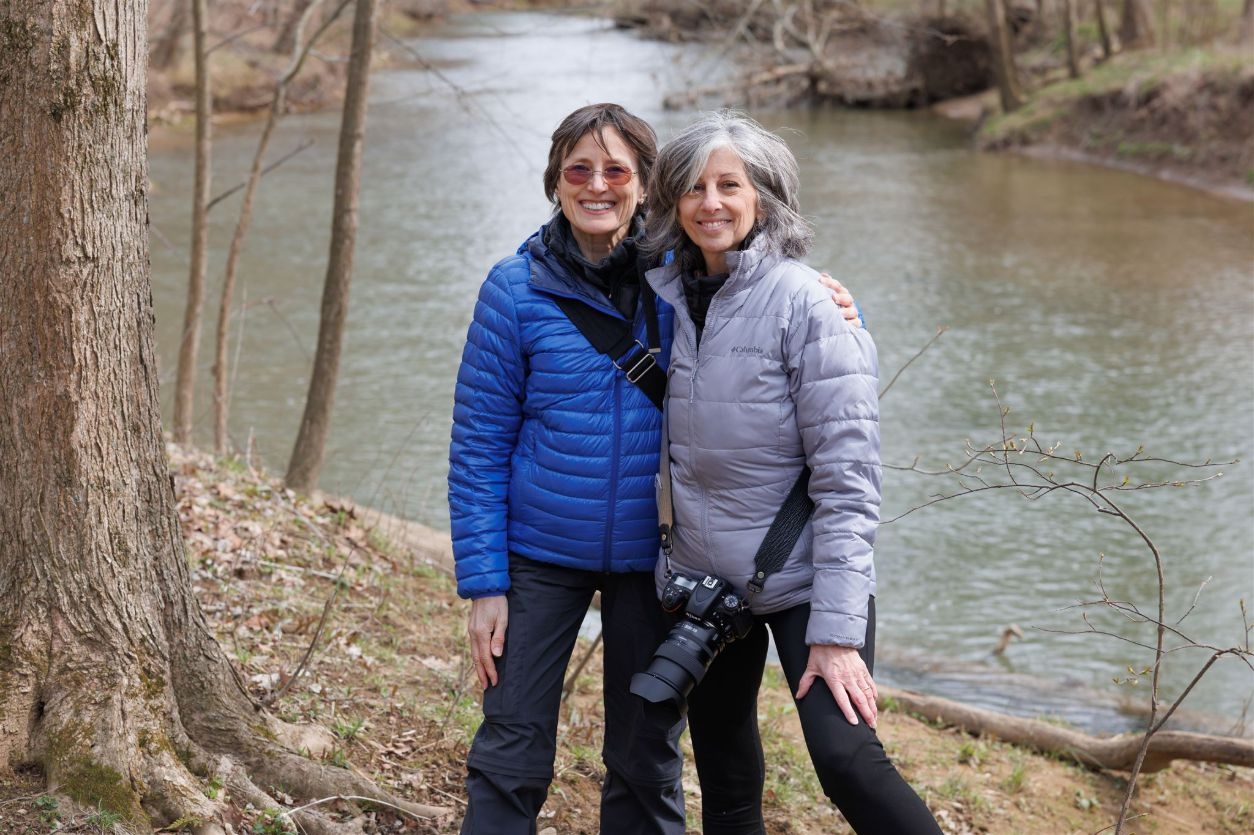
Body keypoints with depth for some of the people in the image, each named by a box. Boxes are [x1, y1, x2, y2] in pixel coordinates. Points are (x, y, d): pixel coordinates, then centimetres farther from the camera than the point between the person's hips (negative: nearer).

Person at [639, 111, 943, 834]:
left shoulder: (804, 301, -14)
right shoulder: (665, 297, 2)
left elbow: (847, 473, -17)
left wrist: (836, 629, -21)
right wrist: (665, 569, 7)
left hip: (803, 578, -5)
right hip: (703, 580, 6)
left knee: (845, 756, -21)